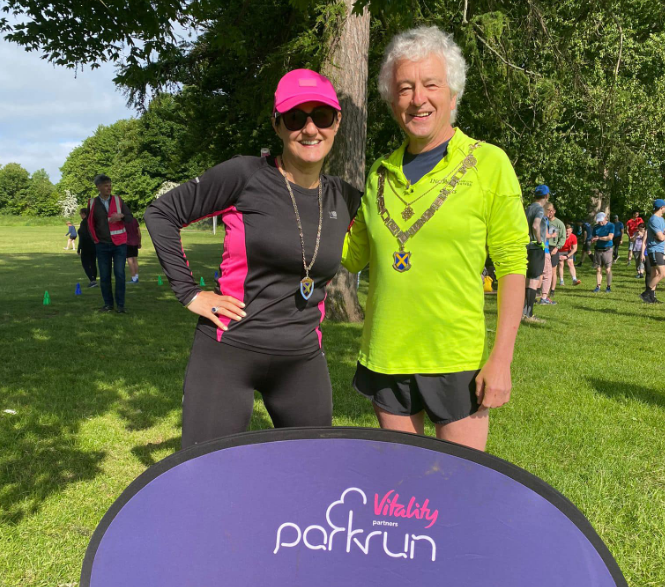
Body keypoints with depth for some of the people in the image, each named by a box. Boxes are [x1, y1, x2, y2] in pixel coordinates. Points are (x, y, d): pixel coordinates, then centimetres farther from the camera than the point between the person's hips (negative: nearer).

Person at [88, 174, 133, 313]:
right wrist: (95, 238, 6)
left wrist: (121, 215, -19)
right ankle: (108, 304, 14)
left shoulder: (118, 200, 2)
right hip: (102, 245, 1)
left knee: (119, 274, -5)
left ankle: (120, 305, 1)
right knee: (104, 276, 4)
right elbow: (90, 223, 12)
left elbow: (130, 218, 0)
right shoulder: (92, 203, 2)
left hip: (119, 244, -1)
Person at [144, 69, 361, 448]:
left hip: (304, 361, 5)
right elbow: (162, 213, -2)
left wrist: (312, 304, 12)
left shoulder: (345, 199, 4)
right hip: (226, 357, -4)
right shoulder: (245, 176, -10)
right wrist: (189, 292, -6)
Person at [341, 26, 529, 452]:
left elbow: (512, 265, -6)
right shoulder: (382, 173, 8)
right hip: (385, 358, 4)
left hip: (456, 360, -4)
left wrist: (502, 358, -11)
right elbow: (352, 257, 13)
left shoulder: (489, 164, -5)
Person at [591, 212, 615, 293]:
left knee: (608, 269, -2)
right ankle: (598, 286, 6)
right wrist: (593, 241, -11)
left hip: (607, 250, -3)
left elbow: (610, 237, -14)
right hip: (598, 250, 3)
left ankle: (609, 287, 6)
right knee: (598, 269, 3)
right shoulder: (596, 227, 10)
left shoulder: (611, 225, -3)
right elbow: (593, 239, 13)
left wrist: (598, 238, -13)